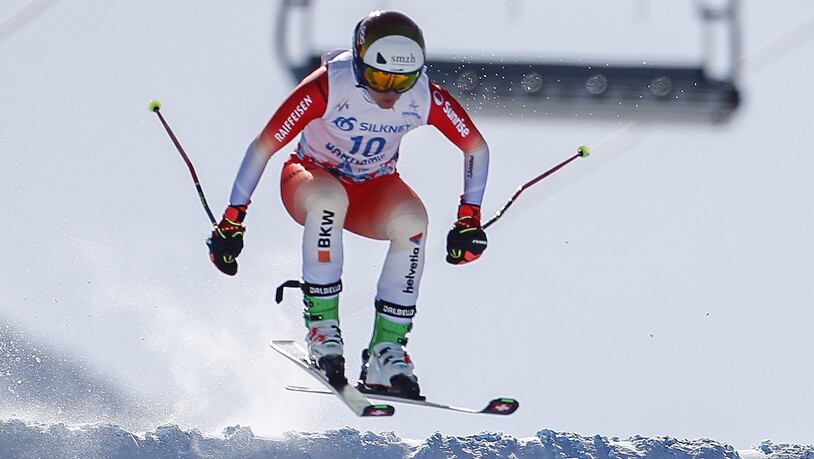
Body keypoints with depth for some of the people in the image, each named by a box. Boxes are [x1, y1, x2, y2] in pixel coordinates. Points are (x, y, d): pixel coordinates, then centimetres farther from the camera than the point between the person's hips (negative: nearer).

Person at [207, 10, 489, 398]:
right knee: (330, 199, -39)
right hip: (310, 177, -3)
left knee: (413, 221, -31)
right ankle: (321, 324, -29)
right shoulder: (328, 87, -29)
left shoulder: (425, 98, -20)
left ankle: (386, 353, -27)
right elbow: (264, 145, -24)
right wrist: (232, 220, -25)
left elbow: (476, 146, -5)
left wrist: (469, 219, -11)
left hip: (373, 191, 3)